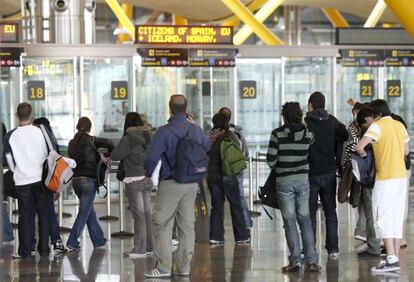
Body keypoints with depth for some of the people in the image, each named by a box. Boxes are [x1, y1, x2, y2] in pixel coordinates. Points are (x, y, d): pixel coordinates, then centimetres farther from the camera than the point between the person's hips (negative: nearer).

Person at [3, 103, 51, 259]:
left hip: (22, 181, 0)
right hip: (41, 178, 0)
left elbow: (10, 162, 3)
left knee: (25, 217, 6)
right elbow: (48, 155, 1)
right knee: (43, 215, 8)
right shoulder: (40, 132, -5)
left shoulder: (10, 136, -4)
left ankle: (25, 251, 6)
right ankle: (44, 249, 8)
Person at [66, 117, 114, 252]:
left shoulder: (72, 143, 10)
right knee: (84, 213, -3)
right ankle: (71, 243, -9)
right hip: (88, 180, -6)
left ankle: (98, 240, 25)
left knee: (90, 211, 17)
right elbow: (108, 143, -17)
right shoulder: (90, 140, -7)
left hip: (76, 180, 6)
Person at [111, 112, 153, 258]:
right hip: (147, 178, 7)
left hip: (134, 180, -7)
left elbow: (115, 156, -10)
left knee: (138, 215, -4)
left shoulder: (129, 139, -13)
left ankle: (139, 249, -1)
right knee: (147, 213, 11)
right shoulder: (147, 136, 6)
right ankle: (148, 246, 17)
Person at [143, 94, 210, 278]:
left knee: (162, 225, 2)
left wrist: (148, 174, 1)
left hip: (170, 183, -5)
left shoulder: (164, 132, -14)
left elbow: (151, 157, -16)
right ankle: (184, 266, 13)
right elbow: (207, 148, 20)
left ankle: (163, 267, -1)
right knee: (187, 225, 10)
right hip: (192, 184, 5)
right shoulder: (196, 131, 3)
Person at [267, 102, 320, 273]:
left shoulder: (277, 134, -11)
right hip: (303, 180, 3)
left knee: (290, 222, 4)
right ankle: (312, 260, 4)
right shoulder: (308, 134, -2)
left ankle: (295, 261, 1)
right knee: (305, 220, 9)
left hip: (284, 181, -3)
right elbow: (308, 154, 7)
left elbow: (271, 160, -9)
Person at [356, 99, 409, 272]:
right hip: (401, 176, 7)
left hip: (385, 178, -7)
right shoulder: (400, 126, 11)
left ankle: (391, 260, -11)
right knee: (397, 219, 10)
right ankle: (395, 258, 11)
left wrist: (364, 155, 0)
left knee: (383, 219, -4)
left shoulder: (377, 126, -10)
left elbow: (360, 147, -20)